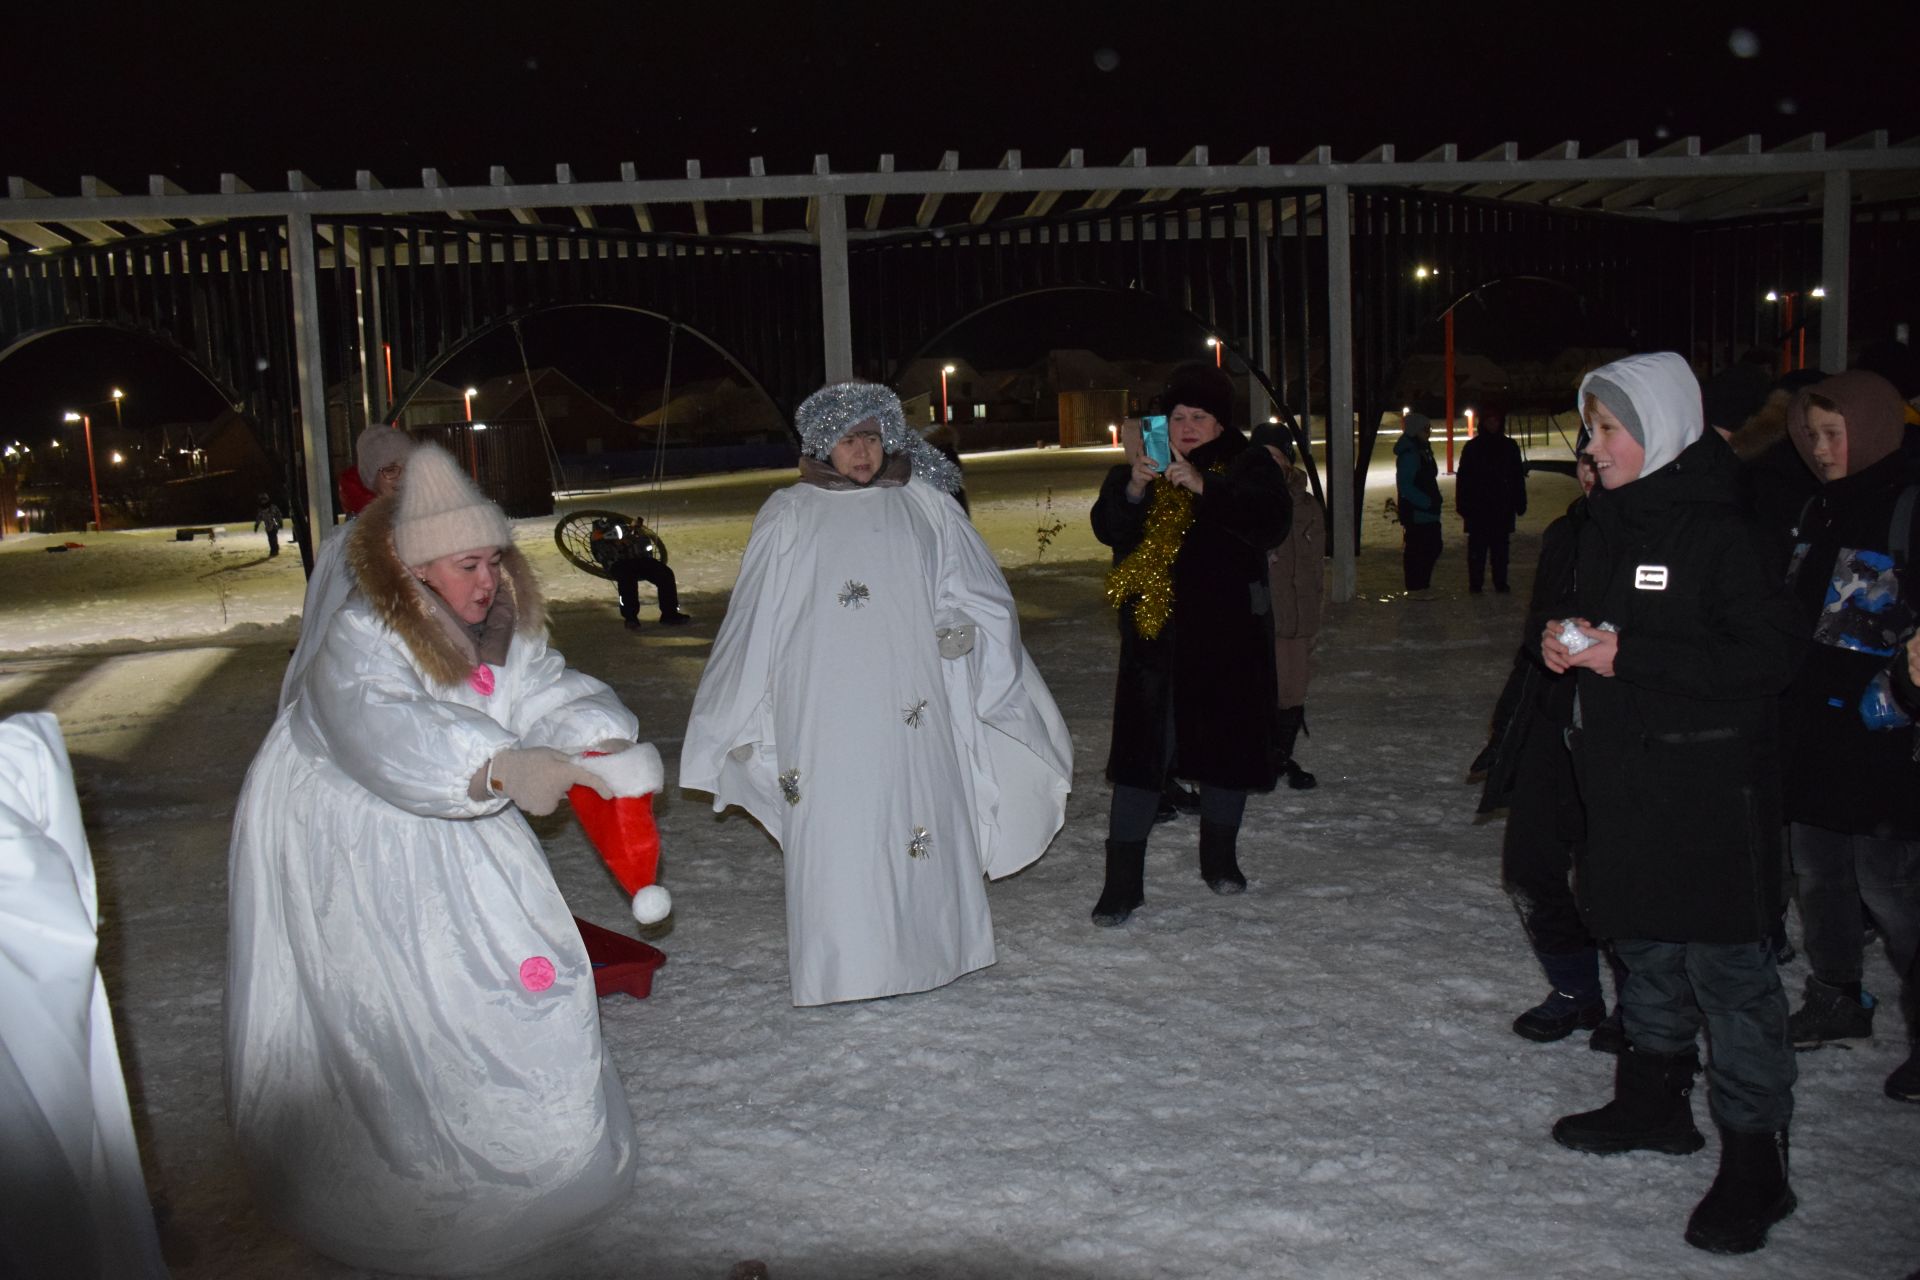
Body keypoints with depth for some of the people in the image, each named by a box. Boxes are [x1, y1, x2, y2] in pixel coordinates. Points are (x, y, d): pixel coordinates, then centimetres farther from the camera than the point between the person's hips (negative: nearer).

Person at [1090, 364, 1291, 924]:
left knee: (1226, 742, 11)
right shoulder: (1140, 468, 6)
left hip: (1228, 633, 0)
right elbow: (1107, 528, -6)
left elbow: (1271, 525, -18)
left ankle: (1219, 856, 33)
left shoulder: (1250, 468, 0)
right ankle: (1122, 879, 0)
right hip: (1154, 631, 0)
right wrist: (1133, 489, -25)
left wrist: (1204, 487, -28)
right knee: (1140, 747, -4)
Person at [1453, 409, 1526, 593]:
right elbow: (1463, 478, 2)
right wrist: (1463, 506, -4)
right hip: (1477, 507, -2)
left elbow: (1518, 477, 10)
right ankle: (1475, 584, 4)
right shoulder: (1472, 447, 3)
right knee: (1477, 546, 0)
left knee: (1500, 547, 5)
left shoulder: (1509, 447, 8)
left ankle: (1501, 583, 11)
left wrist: (1519, 503, 4)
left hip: (1503, 507, 2)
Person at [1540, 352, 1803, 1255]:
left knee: (1725, 963, -3)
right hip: (1625, 774, 8)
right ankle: (1655, 1102, 35)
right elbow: (1582, 605, 23)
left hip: (1708, 783, -8)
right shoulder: (1610, 519, 9)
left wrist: (1626, 656, -22)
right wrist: (1562, 635, 0)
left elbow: (1767, 657, -20)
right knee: (1646, 943, 19)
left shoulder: (1717, 529, -16)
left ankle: (1754, 1157, 7)